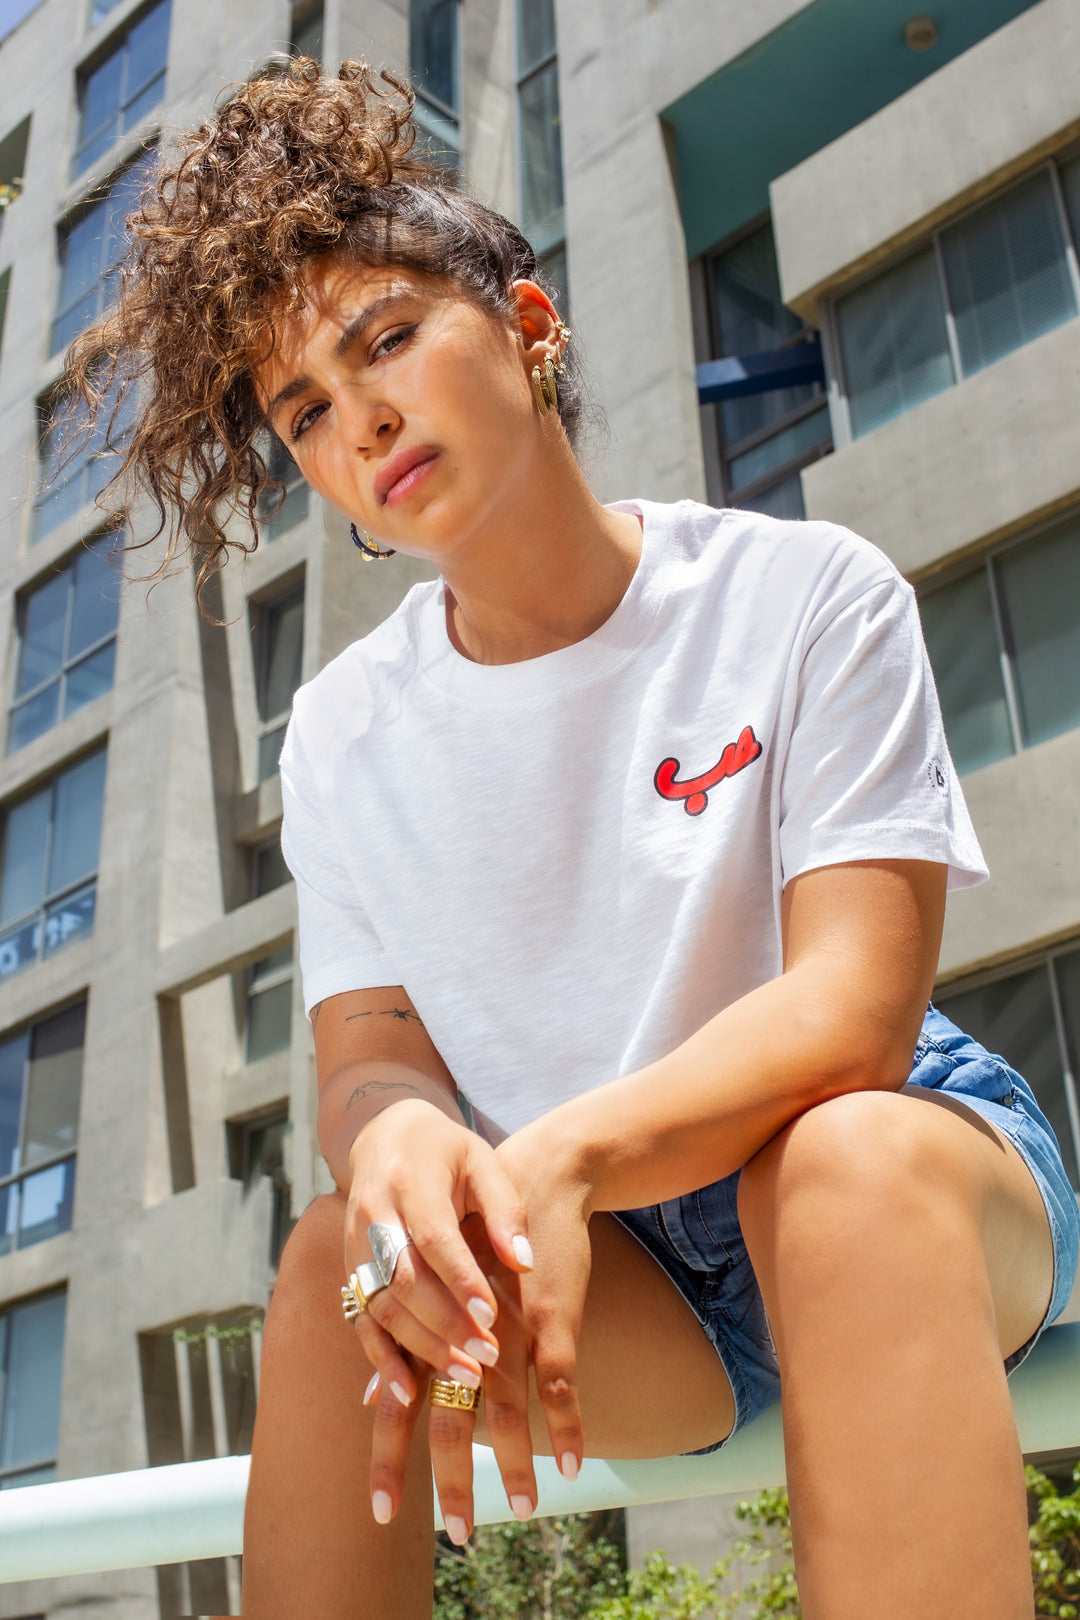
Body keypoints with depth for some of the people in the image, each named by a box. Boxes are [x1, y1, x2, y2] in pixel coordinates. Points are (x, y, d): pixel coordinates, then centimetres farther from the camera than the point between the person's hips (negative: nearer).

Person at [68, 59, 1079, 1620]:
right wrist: (396, 1136, -30)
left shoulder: (804, 594, -11)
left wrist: (563, 1157, -35)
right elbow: (368, 1049, -4)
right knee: (337, 1258, -25)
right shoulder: (345, 731, 0)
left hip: (919, 1190, -2)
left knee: (846, 1159, -35)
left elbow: (854, 1008, -19)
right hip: (605, 1260, 3)